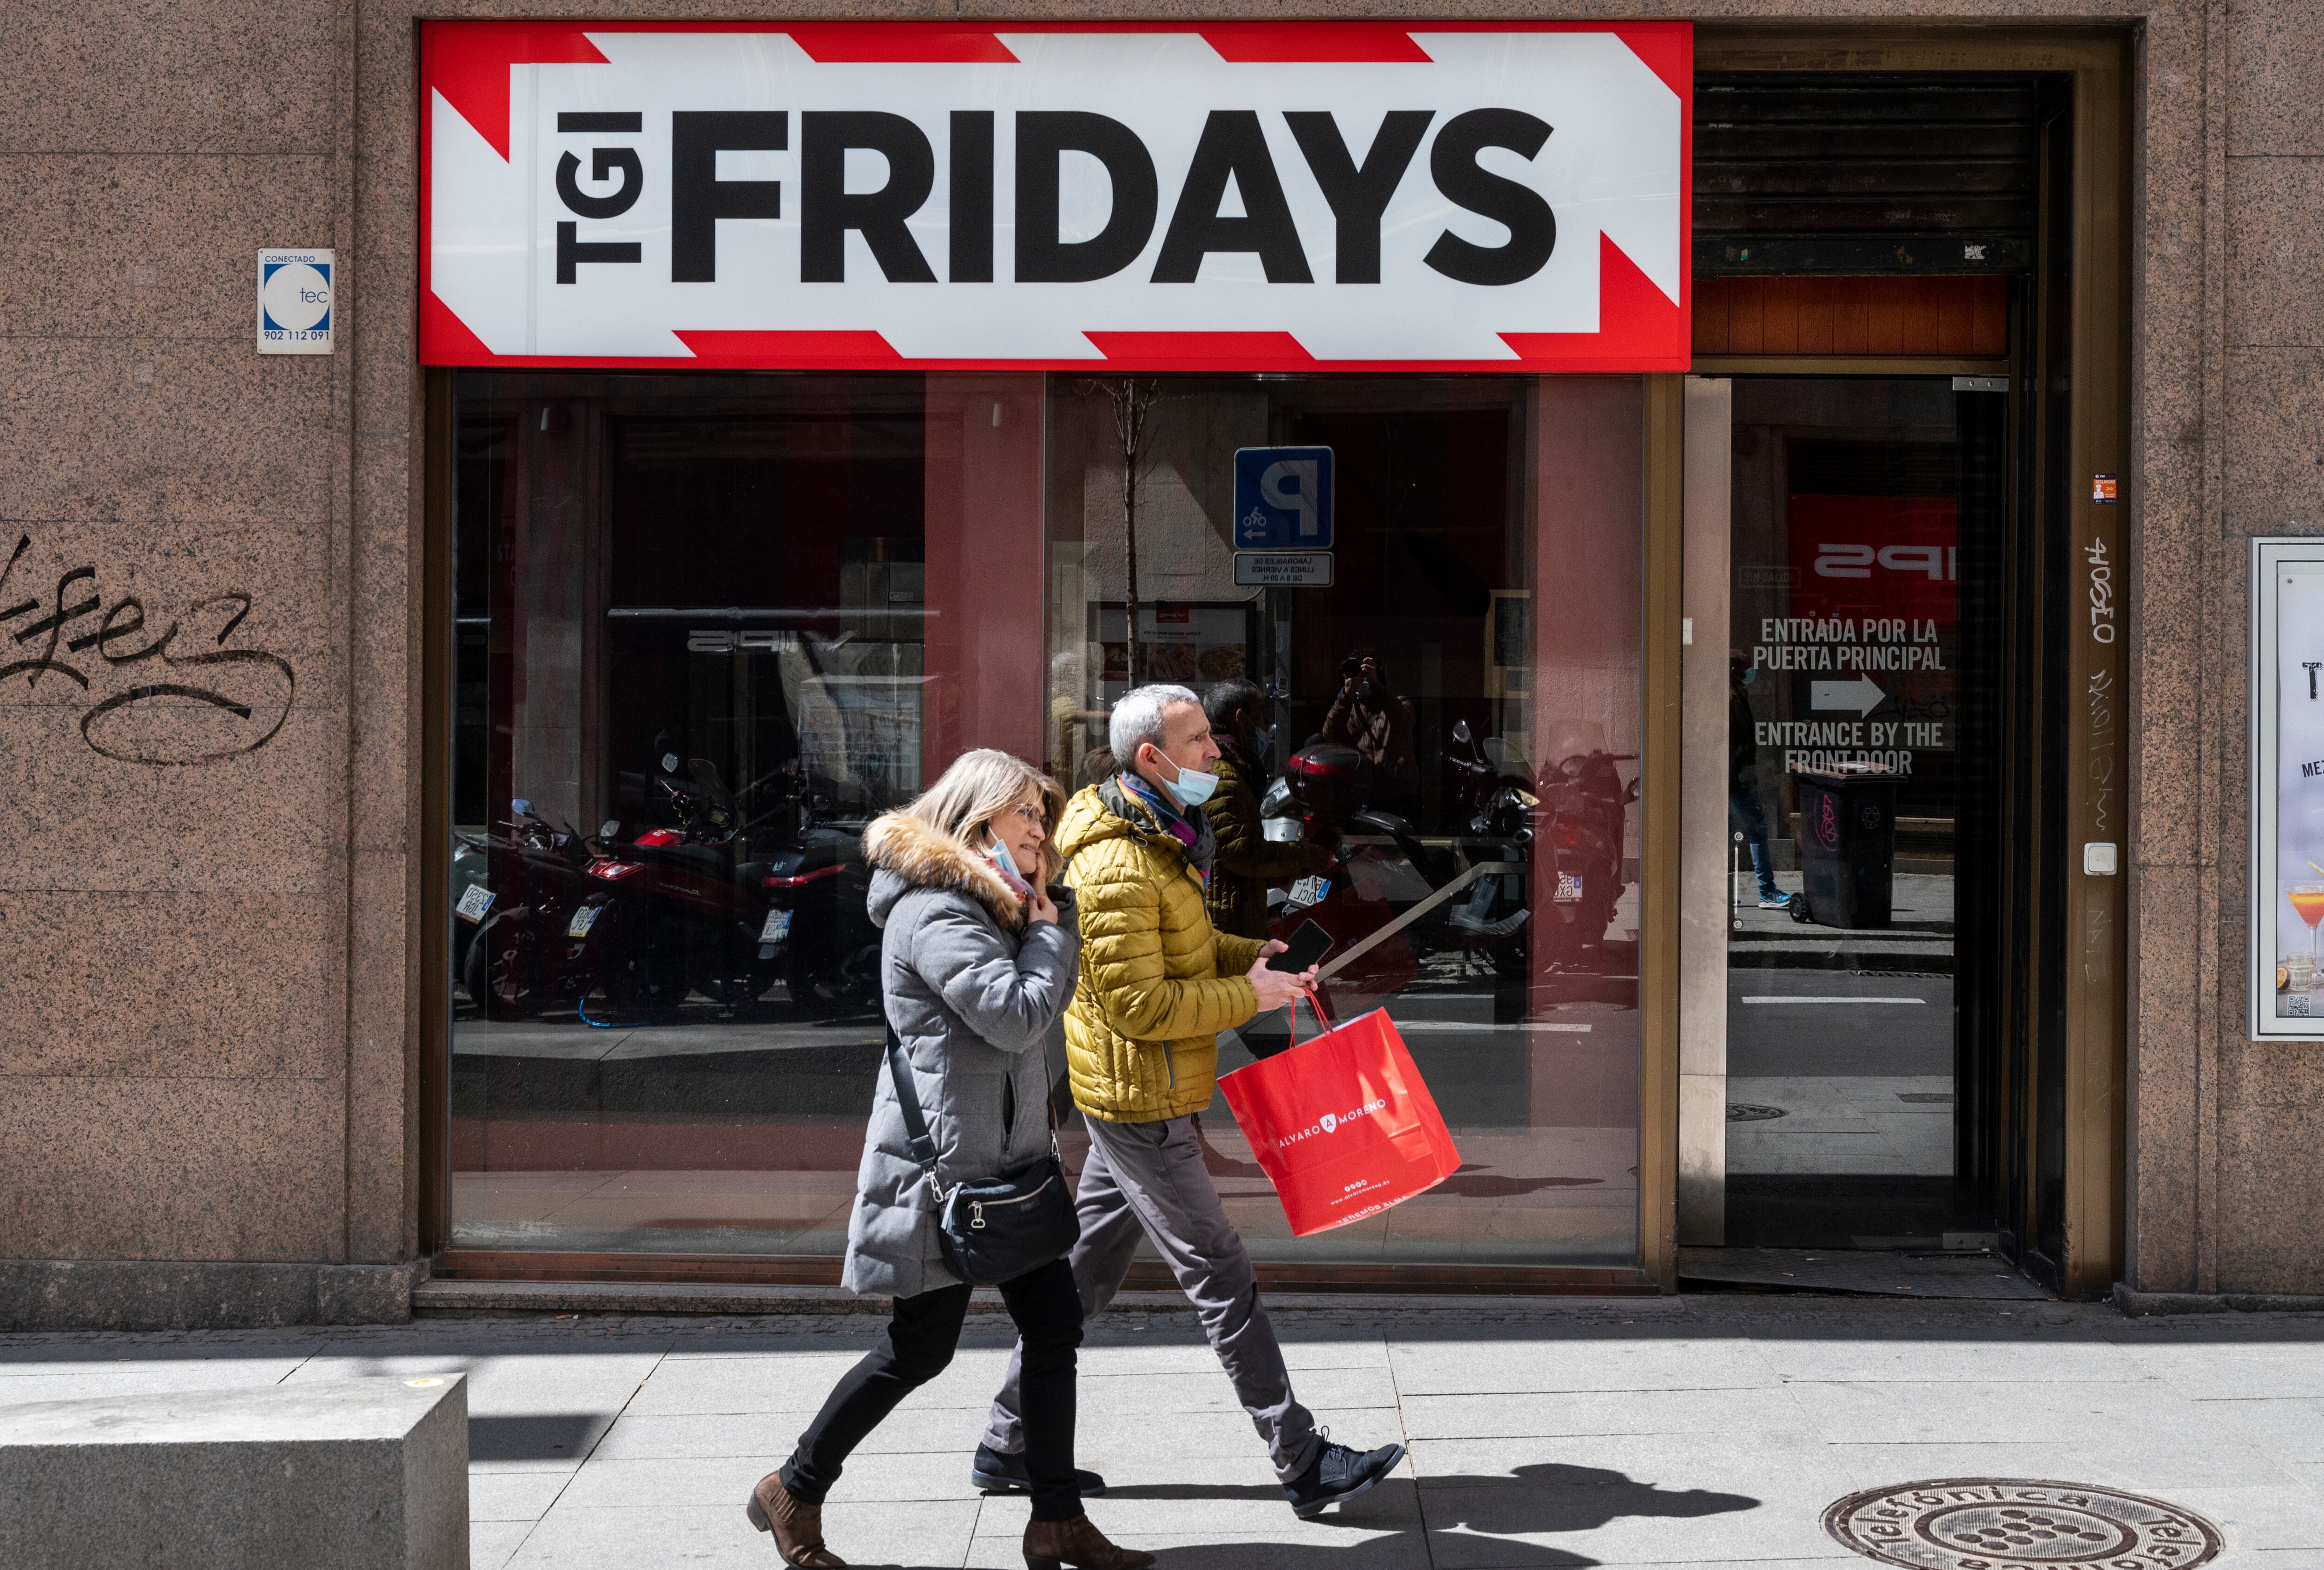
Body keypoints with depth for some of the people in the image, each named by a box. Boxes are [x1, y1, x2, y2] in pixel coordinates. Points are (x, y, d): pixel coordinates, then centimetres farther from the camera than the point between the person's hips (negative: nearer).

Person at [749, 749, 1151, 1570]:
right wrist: (1048, 930, -9)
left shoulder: (992, 904, 15)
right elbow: (1018, 1017, -23)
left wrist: (1054, 912, 4)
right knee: (920, 1348, 0)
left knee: (1055, 1325, 7)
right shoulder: (934, 911, -18)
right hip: (943, 1164, -10)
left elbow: (1052, 1004, 16)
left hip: (1007, 1159, 10)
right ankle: (794, 1492, 18)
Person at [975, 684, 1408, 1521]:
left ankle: (1009, 1439, 25)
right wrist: (1250, 997, -19)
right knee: (1221, 1280, -4)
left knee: (1088, 1268, 15)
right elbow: (1138, 1004, -25)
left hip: (1134, 1098, 10)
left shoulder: (1162, 838, 11)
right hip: (1141, 1104, -10)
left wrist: (1254, 953, 8)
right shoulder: (1118, 865, -23)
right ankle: (1303, 1465, 4)